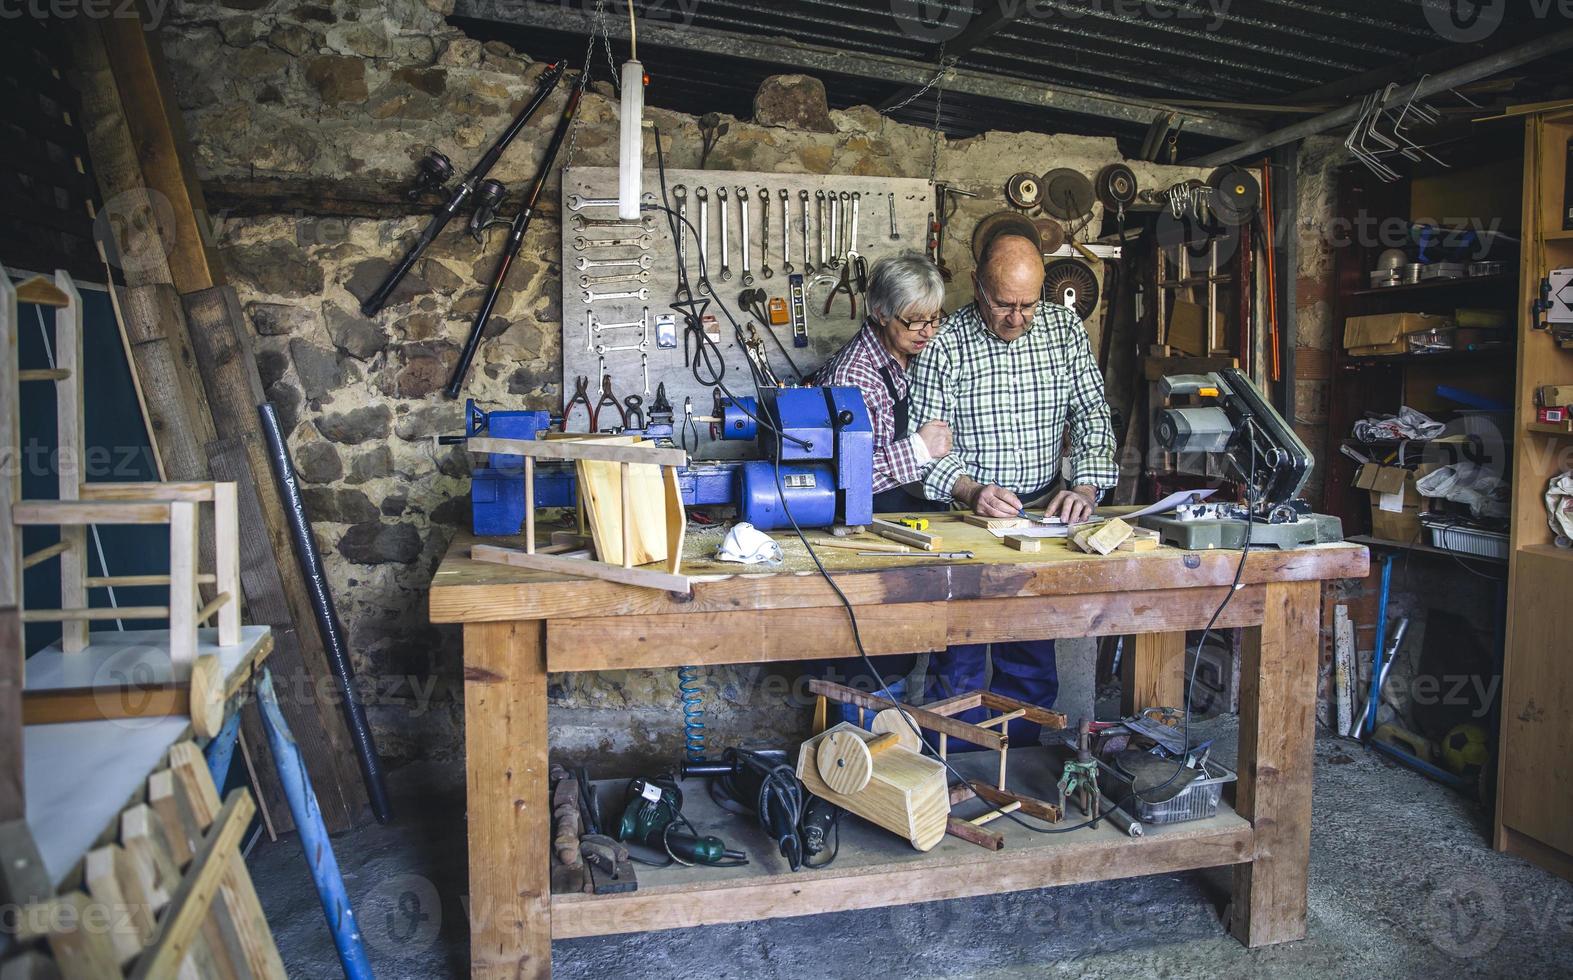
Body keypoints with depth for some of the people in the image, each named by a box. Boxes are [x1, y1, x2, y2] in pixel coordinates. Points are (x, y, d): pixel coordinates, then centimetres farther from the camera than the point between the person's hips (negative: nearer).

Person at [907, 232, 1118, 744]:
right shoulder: (944, 342, -7)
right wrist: (970, 490, -26)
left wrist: (1086, 487, -13)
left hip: (1042, 515, 3)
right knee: (959, 667, 1)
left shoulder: (1065, 328, 3)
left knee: (1032, 666, 9)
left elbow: (1093, 415, 3)